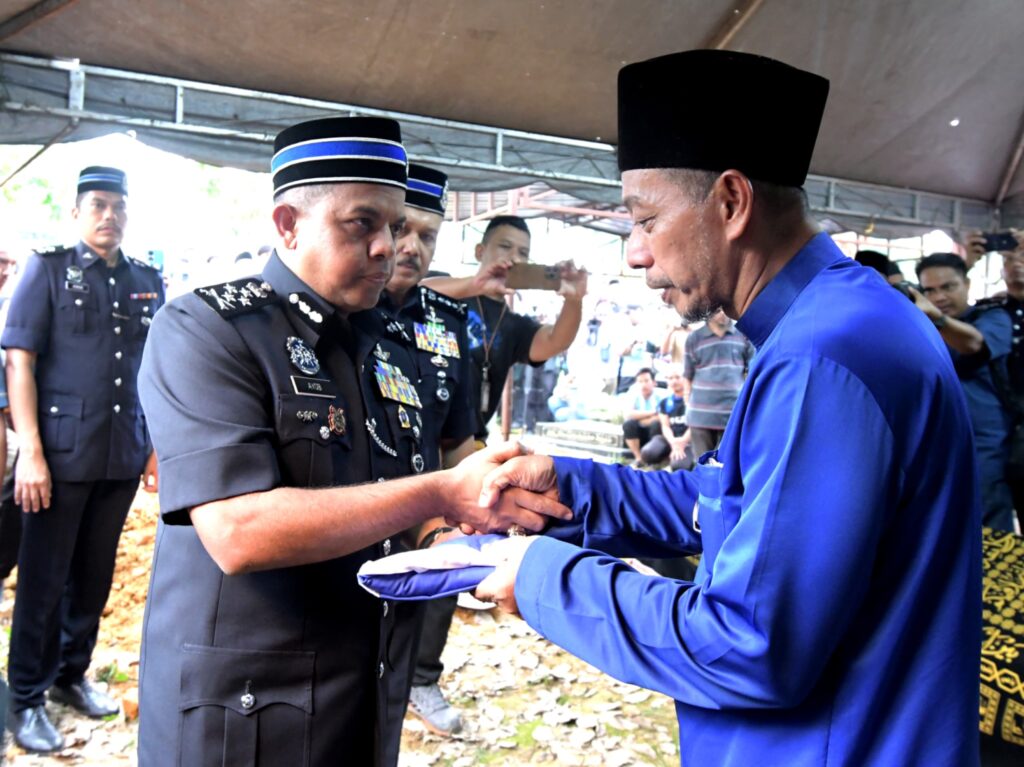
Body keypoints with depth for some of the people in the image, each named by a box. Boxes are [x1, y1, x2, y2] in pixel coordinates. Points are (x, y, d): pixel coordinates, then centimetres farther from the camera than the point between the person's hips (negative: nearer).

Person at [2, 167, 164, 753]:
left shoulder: (149, 283, 10)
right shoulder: (49, 270, -1)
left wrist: (157, 445, 10)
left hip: (124, 457, 4)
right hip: (62, 454, -4)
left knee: (95, 574, 14)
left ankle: (72, 673, 32)